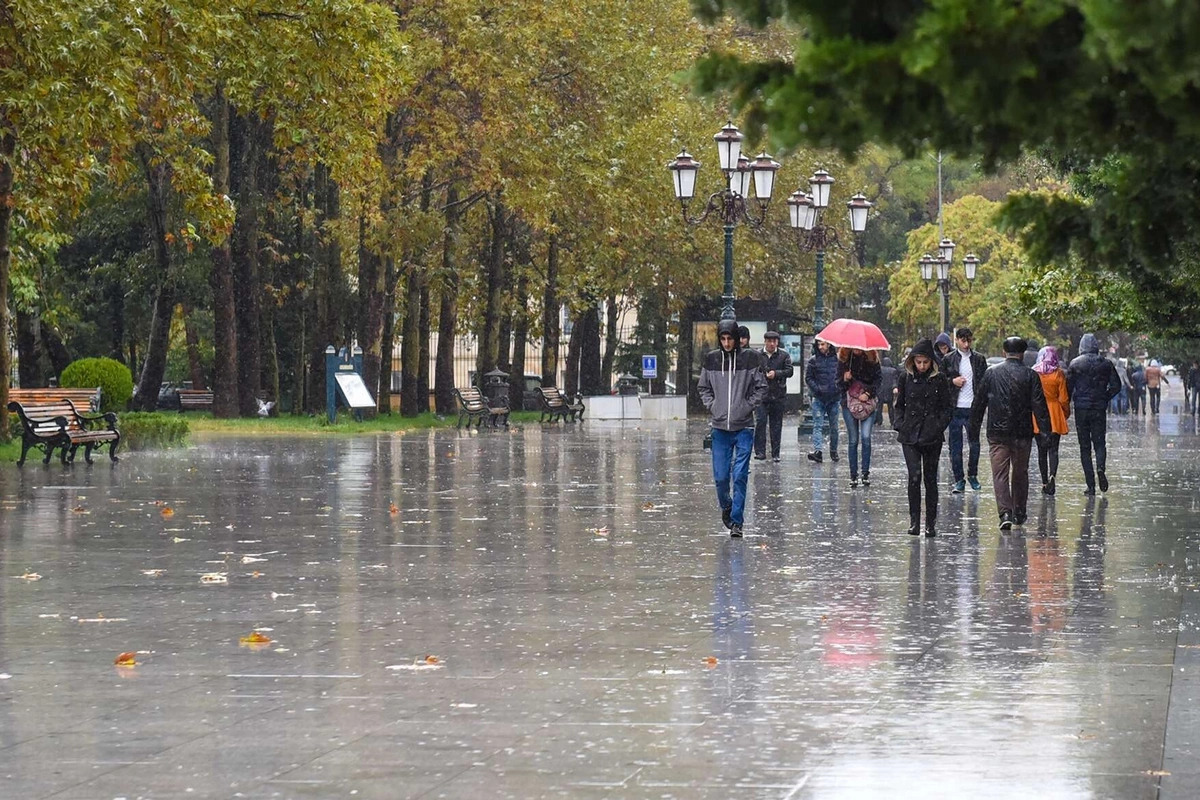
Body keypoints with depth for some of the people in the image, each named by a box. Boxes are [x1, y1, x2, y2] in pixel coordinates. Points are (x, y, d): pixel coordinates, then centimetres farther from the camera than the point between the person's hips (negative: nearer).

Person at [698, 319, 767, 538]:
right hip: (720, 427, 2)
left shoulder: (749, 358, -4)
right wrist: (712, 406, 4)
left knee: (740, 476, -5)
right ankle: (726, 506, 32)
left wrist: (748, 406, -4)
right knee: (720, 476, 4)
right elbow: (703, 387, 16)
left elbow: (761, 387, 4)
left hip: (744, 427, -2)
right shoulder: (711, 359, 3)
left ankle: (736, 521, 1)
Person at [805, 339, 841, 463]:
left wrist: (839, 389, -7)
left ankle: (833, 451, 23)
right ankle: (817, 451, -21)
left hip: (834, 398, 1)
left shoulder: (837, 359, 3)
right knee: (818, 425, -11)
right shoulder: (813, 360, 3)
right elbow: (808, 378, 3)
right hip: (819, 398, -1)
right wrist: (817, 389, -10)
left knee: (834, 426, 10)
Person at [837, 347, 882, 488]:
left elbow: (878, 379, 3)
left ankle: (866, 472, -1)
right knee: (853, 440, 1)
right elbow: (839, 384, 3)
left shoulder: (872, 359, -1)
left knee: (866, 437, -11)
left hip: (868, 403, -1)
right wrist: (845, 379, -18)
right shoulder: (844, 359, 1)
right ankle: (853, 474, 8)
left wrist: (868, 393, -11)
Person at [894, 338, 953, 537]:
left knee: (930, 478, 5)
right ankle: (914, 519, -4)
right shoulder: (906, 378, 4)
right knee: (914, 475, -12)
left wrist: (939, 427, -8)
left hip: (932, 437, 0)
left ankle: (931, 522, 13)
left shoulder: (939, 379, 0)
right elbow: (900, 405, 14)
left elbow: (948, 407, 4)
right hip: (910, 436, 0)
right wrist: (899, 424, -1)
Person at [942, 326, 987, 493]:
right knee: (955, 446, 2)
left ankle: (972, 475, 23)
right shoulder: (948, 360, 5)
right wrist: (953, 381, -10)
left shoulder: (979, 359, 6)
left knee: (974, 444, 5)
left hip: (973, 408, 0)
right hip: (955, 409, 0)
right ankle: (959, 480, 8)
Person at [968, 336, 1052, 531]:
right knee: (1020, 473, 16)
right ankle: (1019, 513, 25)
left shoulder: (991, 374, 2)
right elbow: (1039, 406, -7)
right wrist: (1045, 431, -5)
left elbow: (978, 403, 6)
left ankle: (1005, 513, -20)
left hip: (997, 433, 0)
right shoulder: (1030, 376, -3)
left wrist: (974, 427, 15)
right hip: (1022, 434, 0)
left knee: (1000, 473, -3)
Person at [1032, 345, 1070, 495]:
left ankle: (1045, 483, 12)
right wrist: (1066, 413, 12)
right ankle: (1052, 475, -24)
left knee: (1042, 450, 10)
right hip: (1055, 415, -1)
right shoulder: (1058, 374, -7)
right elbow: (1063, 398, -4)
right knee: (1053, 449, -1)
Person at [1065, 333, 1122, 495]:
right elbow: (1116, 385, 1)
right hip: (1099, 409, 1)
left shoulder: (1075, 364, -4)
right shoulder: (1106, 364, 1)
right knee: (1099, 442, 11)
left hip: (1081, 409, -1)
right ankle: (1100, 468, -20)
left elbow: (1068, 386, -5)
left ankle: (1090, 485, 1)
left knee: (1085, 447, 5)